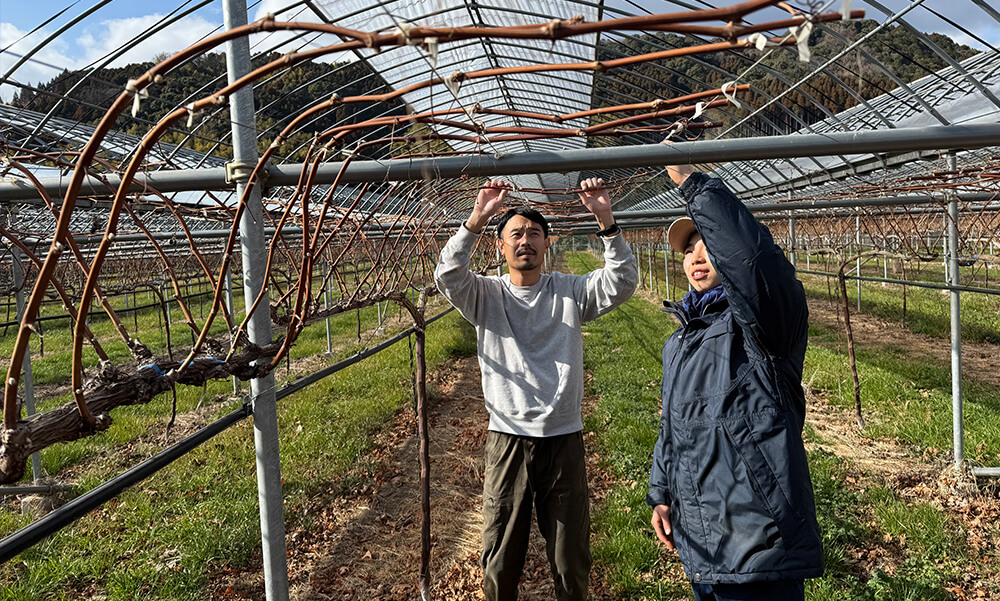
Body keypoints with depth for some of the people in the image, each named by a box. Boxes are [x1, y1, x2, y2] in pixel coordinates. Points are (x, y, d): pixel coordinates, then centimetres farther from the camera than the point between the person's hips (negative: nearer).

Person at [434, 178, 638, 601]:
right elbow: (447, 277, -16)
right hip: (507, 439, 0)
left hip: (564, 439, 1)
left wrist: (606, 220, -21)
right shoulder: (486, 294, 3)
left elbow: (622, 283, -9)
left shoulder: (569, 291, 5)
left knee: (571, 560, 15)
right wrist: (477, 219, -27)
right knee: (500, 564, 12)